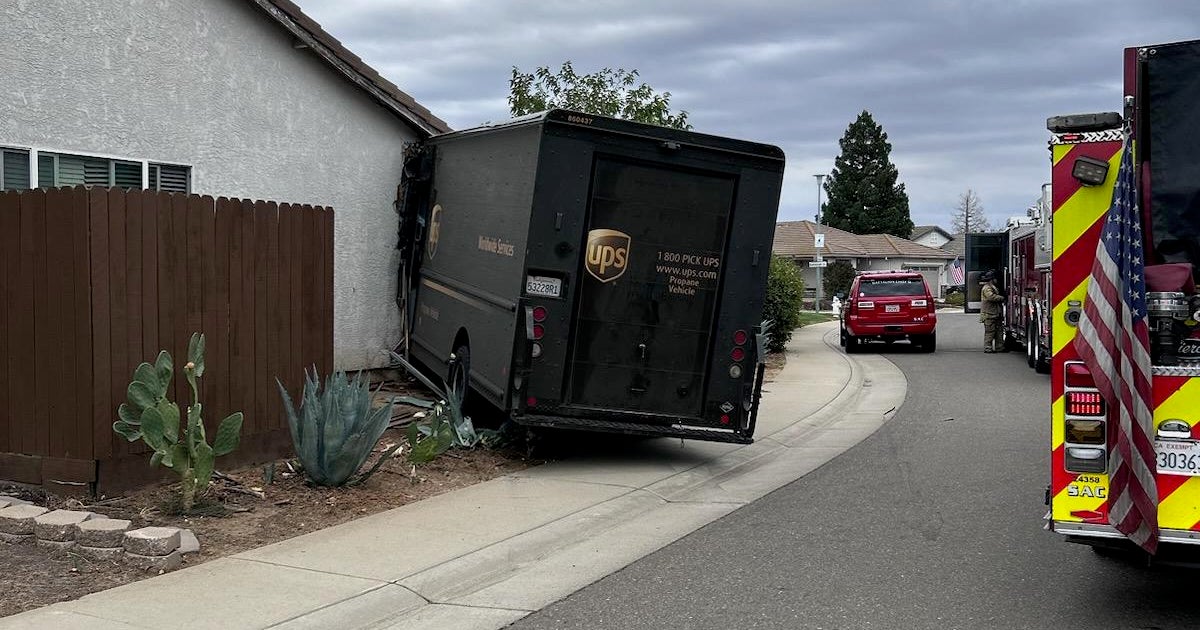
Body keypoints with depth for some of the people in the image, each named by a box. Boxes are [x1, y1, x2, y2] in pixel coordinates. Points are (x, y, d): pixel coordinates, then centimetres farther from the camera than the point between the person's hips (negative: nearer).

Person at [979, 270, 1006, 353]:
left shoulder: (993, 288, 20)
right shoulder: (986, 288, -13)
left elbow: (996, 296, 34)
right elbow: (992, 297, -28)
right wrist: (1002, 298, -18)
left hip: (995, 314, 10)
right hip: (989, 315, -10)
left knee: (999, 330, 9)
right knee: (990, 331, -8)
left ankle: (999, 347, 13)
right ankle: (988, 348, -4)